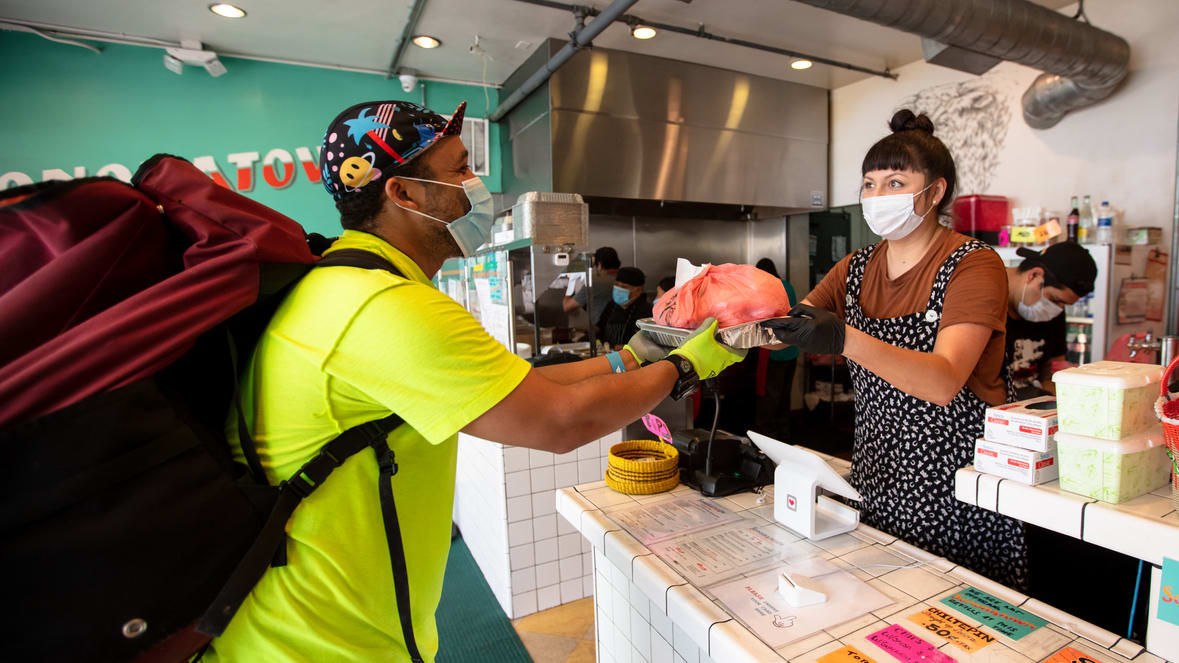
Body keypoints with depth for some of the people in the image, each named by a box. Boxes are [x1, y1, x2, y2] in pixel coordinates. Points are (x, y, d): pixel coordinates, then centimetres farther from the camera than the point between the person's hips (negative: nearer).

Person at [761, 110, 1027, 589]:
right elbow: (789, 323, -3)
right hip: (877, 486, 5)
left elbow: (943, 381, -27)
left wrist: (844, 340, -42)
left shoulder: (974, 265, -12)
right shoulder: (856, 269, 6)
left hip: (960, 497, -4)